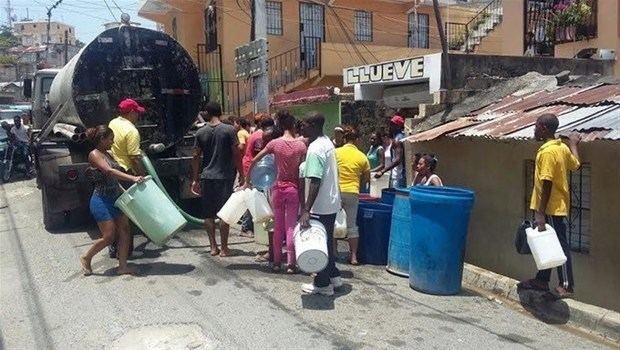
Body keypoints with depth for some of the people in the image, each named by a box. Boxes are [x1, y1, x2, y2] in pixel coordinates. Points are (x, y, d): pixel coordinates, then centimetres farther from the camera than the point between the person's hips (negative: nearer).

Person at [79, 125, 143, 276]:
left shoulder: (108, 155, 14)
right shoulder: (94, 154, -12)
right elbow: (109, 171, -27)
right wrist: (132, 178, -35)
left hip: (115, 199, 8)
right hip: (101, 200, -8)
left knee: (124, 231, 2)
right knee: (109, 236, -4)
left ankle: (123, 266, 8)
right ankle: (86, 258, 18)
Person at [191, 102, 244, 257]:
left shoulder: (201, 132, 3)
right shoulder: (229, 130, -5)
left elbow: (196, 157, 4)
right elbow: (236, 153, -7)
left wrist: (195, 179, 10)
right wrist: (241, 174, 2)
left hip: (207, 177, 2)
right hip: (225, 176, -2)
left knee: (209, 214, 11)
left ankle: (213, 247, 14)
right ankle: (224, 248, 6)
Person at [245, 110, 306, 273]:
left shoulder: (275, 143, -6)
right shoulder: (301, 145, -7)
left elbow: (254, 160, -3)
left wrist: (247, 178, 9)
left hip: (278, 188, 1)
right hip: (294, 189, -1)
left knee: (278, 227, 12)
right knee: (291, 226, 5)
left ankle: (277, 262, 19)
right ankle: (290, 264, 7)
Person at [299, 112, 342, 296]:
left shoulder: (315, 149, -21)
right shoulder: (328, 142, 7)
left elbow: (315, 183, -28)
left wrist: (306, 210, -29)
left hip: (320, 206, -9)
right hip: (332, 202, 9)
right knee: (327, 242, 20)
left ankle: (322, 284, 14)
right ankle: (333, 276, 30)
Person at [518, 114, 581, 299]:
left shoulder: (547, 152, -21)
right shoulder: (562, 147, 6)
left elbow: (547, 184, -23)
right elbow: (575, 165, 23)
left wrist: (540, 213, -22)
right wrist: (573, 143, 38)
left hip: (551, 208, -9)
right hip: (558, 205, 9)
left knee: (559, 245, -1)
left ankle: (567, 285, 8)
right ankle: (542, 280, 26)